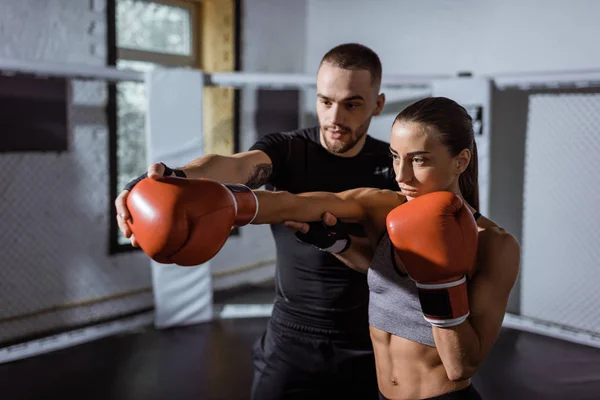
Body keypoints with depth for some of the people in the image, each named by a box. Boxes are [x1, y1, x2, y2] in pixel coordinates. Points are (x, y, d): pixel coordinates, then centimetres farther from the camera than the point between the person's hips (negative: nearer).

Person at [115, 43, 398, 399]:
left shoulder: (392, 166, -6)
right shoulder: (287, 149, -10)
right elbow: (236, 166, -32)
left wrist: (333, 240, -34)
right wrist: (176, 177, -53)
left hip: (366, 345, 1)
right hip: (291, 338, -1)